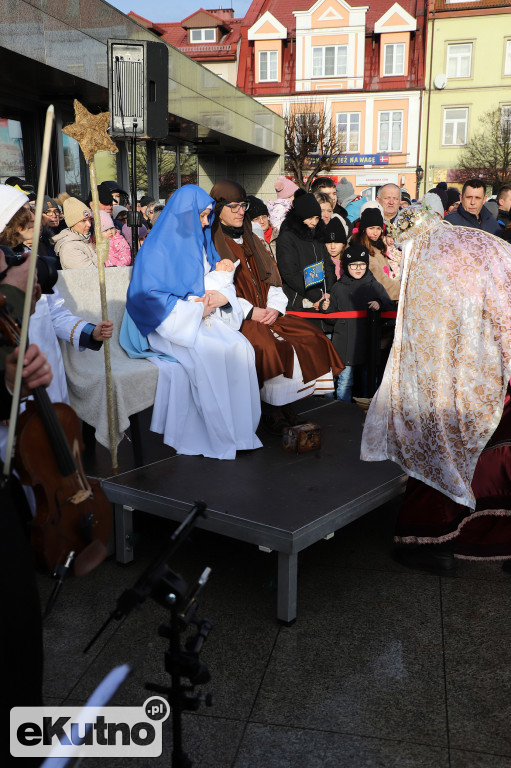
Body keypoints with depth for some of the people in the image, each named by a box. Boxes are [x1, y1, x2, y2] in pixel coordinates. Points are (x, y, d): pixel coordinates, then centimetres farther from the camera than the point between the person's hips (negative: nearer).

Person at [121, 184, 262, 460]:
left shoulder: (201, 243, 16)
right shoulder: (157, 248, -6)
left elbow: (221, 281, 16)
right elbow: (147, 296, -13)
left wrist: (221, 295, -10)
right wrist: (195, 309, -15)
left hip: (204, 315, 6)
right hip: (171, 323, -6)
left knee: (241, 346, -23)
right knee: (210, 351, -33)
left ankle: (241, 429, -19)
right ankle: (220, 437, -23)